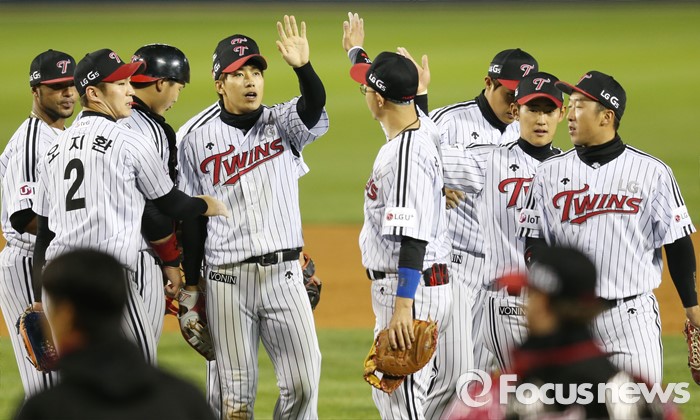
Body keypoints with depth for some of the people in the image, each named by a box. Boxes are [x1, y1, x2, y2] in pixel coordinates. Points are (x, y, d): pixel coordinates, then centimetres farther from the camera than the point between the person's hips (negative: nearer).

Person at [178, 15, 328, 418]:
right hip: (227, 279, -1)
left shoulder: (282, 124, 6)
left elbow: (315, 105, -17)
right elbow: (192, 219, 7)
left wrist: (303, 67, -37)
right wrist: (191, 285, 4)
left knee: (303, 381, -3)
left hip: (283, 274, 1)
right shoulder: (197, 142, 4)